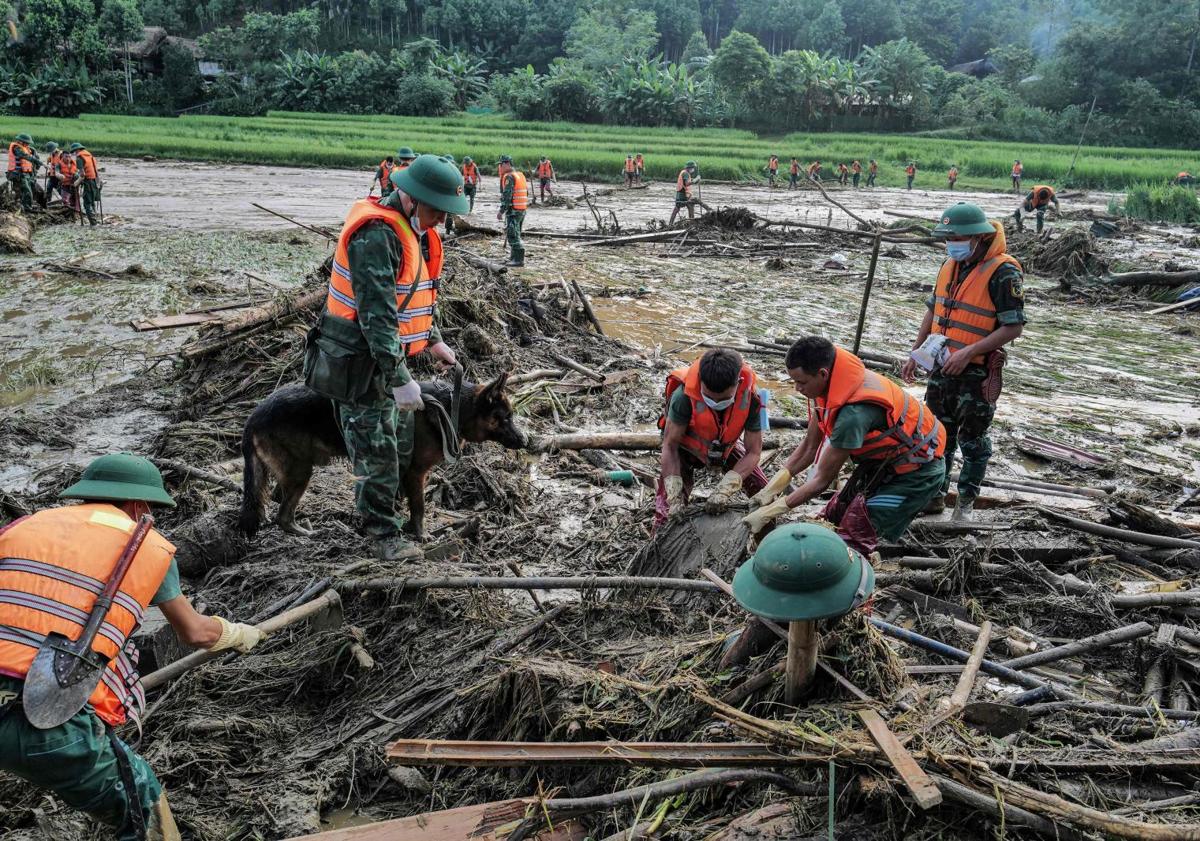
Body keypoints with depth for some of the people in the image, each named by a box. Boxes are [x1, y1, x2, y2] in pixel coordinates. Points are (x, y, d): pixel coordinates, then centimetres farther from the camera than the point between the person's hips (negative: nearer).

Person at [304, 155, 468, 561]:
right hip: (361, 364, -10)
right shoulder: (376, 235, -24)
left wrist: (433, 339, 21)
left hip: (390, 358, 10)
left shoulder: (412, 229, 8)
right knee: (378, 455, 0)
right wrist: (400, 378, -28)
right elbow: (376, 314, -28)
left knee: (401, 447, 19)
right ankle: (383, 535, 15)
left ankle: (382, 513, 36)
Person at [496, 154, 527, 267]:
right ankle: (513, 257, 21)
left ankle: (518, 260, -11)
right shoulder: (520, 175, 16)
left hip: (513, 210, -10)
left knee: (513, 235, -8)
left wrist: (501, 210, -19)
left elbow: (507, 195, -20)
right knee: (515, 234, 16)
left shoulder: (509, 177, -13)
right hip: (522, 209, 10)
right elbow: (526, 192, 19)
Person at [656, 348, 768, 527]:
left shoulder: (751, 398, -32)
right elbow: (670, 446, -27)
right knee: (670, 511, -17)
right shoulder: (684, 395, -38)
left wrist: (725, 488, -38)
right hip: (687, 447, -2)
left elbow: (753, 452, -24)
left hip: (727, 445, 3)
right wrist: (674, 496, -34)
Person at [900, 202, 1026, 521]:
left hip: (977, 372, -7)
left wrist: (968, 352, -25)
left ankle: (966, 500, 22)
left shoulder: (1003, 272, -17)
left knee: (972, 438, 7)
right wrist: (916, 353, 12)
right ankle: (935, 494, 30)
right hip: (942, 367, 7)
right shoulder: (950, 264, 6)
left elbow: (1013, 327, -18)